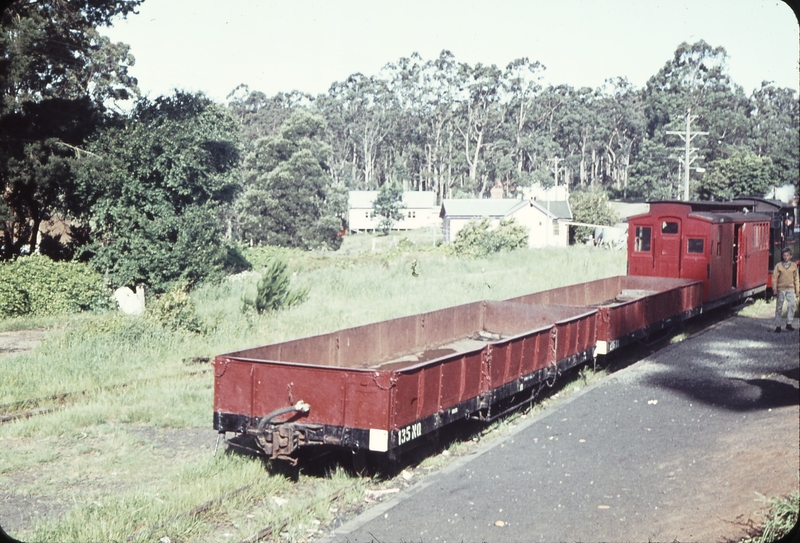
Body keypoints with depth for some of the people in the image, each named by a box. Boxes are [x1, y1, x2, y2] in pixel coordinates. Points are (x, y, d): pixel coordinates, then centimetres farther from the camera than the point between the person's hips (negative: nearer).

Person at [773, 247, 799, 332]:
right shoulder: (778, 265, 2)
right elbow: (774, 278, 2)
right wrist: (774, 289, -4)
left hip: (790, 289, 1)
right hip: (781, 289, -1)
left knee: (792, 305, -14)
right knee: (779, 307, 0)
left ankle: (789, 324, -4)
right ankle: (778, 326, 5)